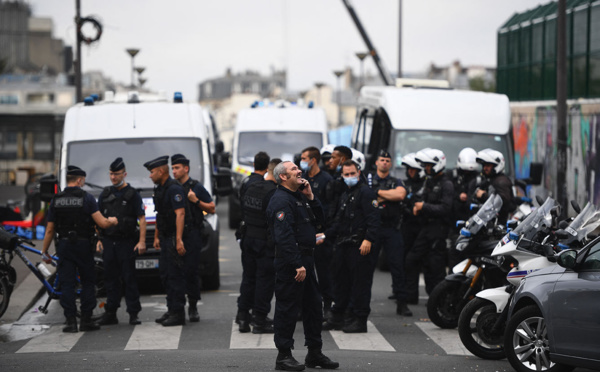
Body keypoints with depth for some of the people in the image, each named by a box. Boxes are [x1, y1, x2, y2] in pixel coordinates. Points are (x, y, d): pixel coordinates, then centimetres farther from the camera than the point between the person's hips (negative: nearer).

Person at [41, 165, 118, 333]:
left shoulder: (56, 200, 3)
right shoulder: (86, 198, -6)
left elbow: (50, 230, 5)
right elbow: (102, 223, -11)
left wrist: (44, 251, 13)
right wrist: (112, 221, 11)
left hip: (64, 245, 2)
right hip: (83, 245, -2)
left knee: (66, 284, 3)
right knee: (88, 282, 9)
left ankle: (71, 321, 0)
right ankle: (86, 320, 7)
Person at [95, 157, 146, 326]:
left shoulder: (132, 194, 0)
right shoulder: (105, 194, 12)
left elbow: (141, 219, -3)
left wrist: (142, 241, -11)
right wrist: (99, 240, 8)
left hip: (126, 242, -4)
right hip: (108, 242, 4)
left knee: (129, 278, -3)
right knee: (111, 278, 6)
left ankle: (134, 313, 0)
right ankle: (110, 314, 10)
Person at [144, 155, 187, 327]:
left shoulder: (174, 189, -16)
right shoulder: (159, 189, 16)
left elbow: (180, 214, -22)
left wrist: (179, 240, -27)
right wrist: (156, 237, 24)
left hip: (173, 238, -10)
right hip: (165, 238, 10)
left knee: (175, 275, -7)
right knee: (165, 274, 13)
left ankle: (178, 314, -4)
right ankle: (171, 310, 20)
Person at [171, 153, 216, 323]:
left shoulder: (196, 187, 2)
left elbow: (212, 208, 3)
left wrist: (196, 201, -9)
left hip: (192, 234, -4)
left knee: (191, 270, -6)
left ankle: (193, 306, 3)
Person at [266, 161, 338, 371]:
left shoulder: (300, 197, 17)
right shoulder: (281, 200, -15)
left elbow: (319, 222, 18)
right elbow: (284, 237, -23)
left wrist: (311, 198, 5)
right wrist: (297, 265, -26)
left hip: (305, 259, 10)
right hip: (290, 262, -10)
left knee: (313, 305, 14)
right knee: (288, 308, -4)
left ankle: (315, 353, 23)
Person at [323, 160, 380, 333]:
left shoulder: (365, 192, -7)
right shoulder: (345, 195, 22)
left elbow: (373, 218, -16)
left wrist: (368, 239, -23)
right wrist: (325, 235, 19)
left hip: (359, 246, -9)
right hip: (343, 245, 9)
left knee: (360, 282, -5)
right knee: (340, 280, 13)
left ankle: (359, 320, -2)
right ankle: (337, 317, 20)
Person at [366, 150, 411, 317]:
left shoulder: (396, 182, 14)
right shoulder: (368, 179, 10)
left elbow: (400, 195, -9)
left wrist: (379, 192, -7)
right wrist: (389, 195, -9)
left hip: (391, 229, 1)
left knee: (397, 265, -2)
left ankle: (401, 303, 1)